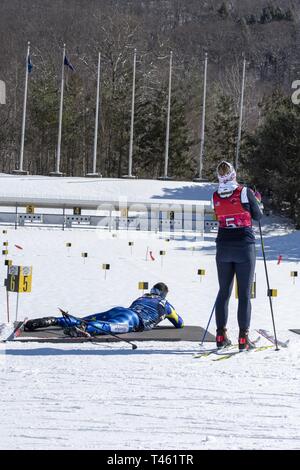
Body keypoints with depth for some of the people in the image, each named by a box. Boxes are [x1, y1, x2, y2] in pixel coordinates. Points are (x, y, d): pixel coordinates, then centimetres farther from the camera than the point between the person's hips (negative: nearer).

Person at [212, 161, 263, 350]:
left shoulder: (216, 197, 1)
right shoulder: (245, 192, -10)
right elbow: (258, 216, -1)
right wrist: (258, 201, 20)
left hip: (224, 247, 3)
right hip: (245, 246, -3)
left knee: (224, 291, 13)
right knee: (245, 294, 0)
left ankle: (221, 335, 10)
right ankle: (244, 338, -4)